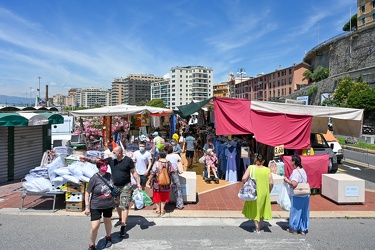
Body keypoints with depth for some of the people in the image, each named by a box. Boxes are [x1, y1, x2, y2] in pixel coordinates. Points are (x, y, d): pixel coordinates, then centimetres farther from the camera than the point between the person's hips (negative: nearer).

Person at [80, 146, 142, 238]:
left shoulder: (128, 160, -14)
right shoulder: (111, 160, -4)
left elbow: (134, 172, -8)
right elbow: (98, 161, -6)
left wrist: (138, 183, -13)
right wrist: (87, 159, -18)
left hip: (125, 186, -5)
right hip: (115, 186, 5)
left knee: (124, 206, -6)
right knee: (117, 204, 18)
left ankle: (123, 226, -2)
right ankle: (121, 219, 41)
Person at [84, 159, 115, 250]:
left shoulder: (109, 175, -5)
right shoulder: (94, 178, -19)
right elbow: (87, 193, -13)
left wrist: (114, 201, 15)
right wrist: (87, 207, -15)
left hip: (108, 205, 4)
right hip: (96, 206, -4)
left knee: (108, 221, 22)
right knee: (94, 227, -6)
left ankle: (108, 237, 49)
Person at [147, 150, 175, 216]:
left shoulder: (156, 163, -16)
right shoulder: (169, 163, -7)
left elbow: (152, 173, -15)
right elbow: (171, 172, 2)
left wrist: (149, 180, -2)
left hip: (157, 183, -2)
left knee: (157, 196, 13)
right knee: (164, 197, 15)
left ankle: (158, 209, 21)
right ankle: (162, 209, 19)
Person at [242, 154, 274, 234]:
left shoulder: (251, 168, -9)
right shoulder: (267, 170, -4)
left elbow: (244, 178, -17)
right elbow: (271, 183, -5)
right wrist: (268, 191, 11)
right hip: (264, 193, 2)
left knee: (254, 210, 15)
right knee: (262, 209, 21)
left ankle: (257, 229, 16)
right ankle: (260, 227, 35)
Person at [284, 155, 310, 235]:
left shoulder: (296, 171, -19)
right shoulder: (302, 170, 9)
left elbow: (294, 184, -28)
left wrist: (287, 180, -12)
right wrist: (290, 180, 15)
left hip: (297, 196, -8)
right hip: (305, 195, 8)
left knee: (295, 212, 7)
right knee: (304, 212, 16)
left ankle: (294, 228, 21)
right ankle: (303, 229, 26)